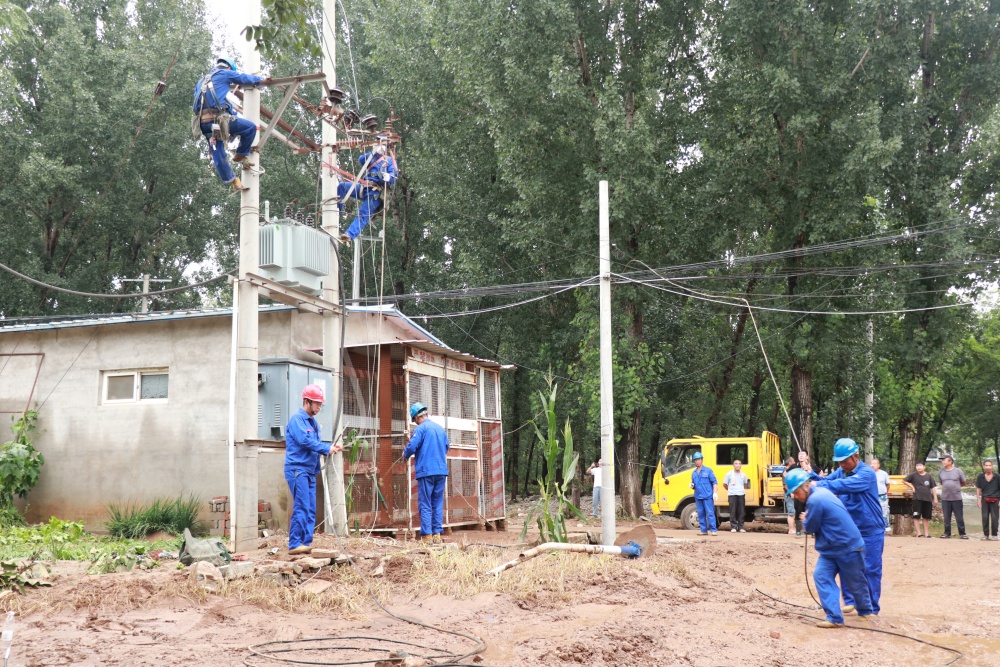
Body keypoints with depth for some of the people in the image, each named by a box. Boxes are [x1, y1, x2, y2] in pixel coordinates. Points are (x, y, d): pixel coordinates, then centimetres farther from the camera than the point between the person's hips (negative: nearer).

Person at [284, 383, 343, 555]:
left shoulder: (313, 422, 19)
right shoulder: (297, 419, -8)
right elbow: (305, 441, -19)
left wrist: (332, 447, 0)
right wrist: (327, 449, -14)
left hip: (310, 471, 9)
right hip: (297, 469, -9)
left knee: (311, 510, 6)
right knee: (301, 508, -13)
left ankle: (306, 543, 9)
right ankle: (295, 545, -11)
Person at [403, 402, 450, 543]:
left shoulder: (420, 429, -7)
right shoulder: (441, 429, 14)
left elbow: (411, 447, -13)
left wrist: (405, 455, 7)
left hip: (426, 471, -6)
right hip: (441, 471, 6)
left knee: (425, 505, -2)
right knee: (438, 504, 10)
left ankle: (427, 536, -5)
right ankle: (437, 534, 8)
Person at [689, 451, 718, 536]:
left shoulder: (708, 470, 1)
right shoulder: (694, 473, 16)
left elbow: (714, 482, -1)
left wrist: (715, 492, -11)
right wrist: (692, 486, 0)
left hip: (708, 496, -5)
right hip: (698, 497, 5)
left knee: (710, 513, -7)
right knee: (701, 514, 6)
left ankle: (713, 530, -6)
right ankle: (704, 530, 11)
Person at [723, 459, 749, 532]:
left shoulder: (743, 474, 7)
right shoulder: (729, 474, -3)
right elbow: (724, 484, 7)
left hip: (741, 495, 3)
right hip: (732, 495, -3)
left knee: (742, 511, 2)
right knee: (733, 512, -4)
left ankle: (741, 527, 10)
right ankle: (733, 527, 2)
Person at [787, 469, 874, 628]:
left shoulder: (815, 500, -27)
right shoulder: (821, 491, 4)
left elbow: (810, 527, -14)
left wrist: (804, 521, 4)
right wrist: (808, 520, 5)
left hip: (849, 547, -9)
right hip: (831, 549, 9)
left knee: (855, 582, 11)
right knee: (821, 577, -4)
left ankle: (866, 611, 35)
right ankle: (835, 618, -4)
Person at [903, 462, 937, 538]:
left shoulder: (929, 476, 6)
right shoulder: (913, 475, 2)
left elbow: (933, 487, 6)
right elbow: (904, 480, 9)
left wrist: (935, 498, 0)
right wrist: (912, 487, 0)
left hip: (928, 499, 2)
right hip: (917, 499, -2)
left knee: (926, 517, 9)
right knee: (916, 517, -6)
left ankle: (926, 534, 15)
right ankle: (918, 534, -4)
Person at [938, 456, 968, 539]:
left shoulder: (958, 471, -4)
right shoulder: (941, 472, 5)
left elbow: (963, 482, 7)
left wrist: (955, 487, 11)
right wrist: (947, 487, 9)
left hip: (957, 498, -3)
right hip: (945, 498, 3)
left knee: (959, 517, 2)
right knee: (946, 517, 7)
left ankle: (962, 533, 9)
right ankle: (947, 533, 15)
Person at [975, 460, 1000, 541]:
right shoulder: (980, 477, 2)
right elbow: (978, 489, 8)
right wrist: (978, 499, 3)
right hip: (985, 500, 2)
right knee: (985, 517, 4)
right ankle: (985, 534, 13)